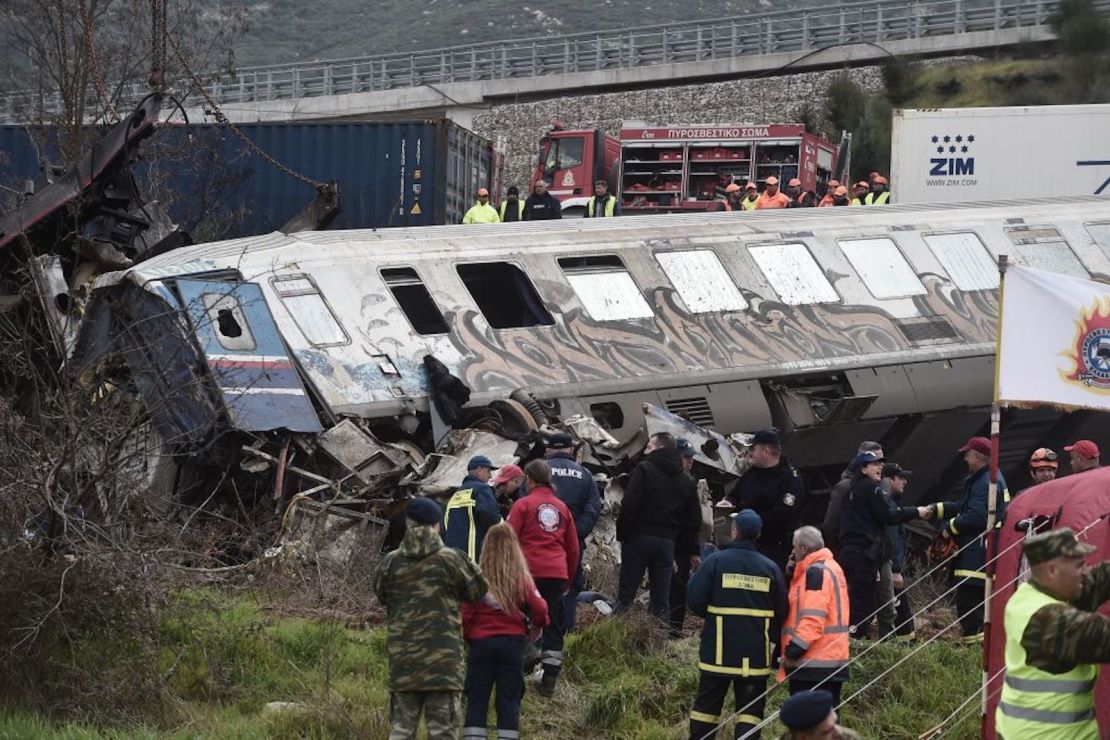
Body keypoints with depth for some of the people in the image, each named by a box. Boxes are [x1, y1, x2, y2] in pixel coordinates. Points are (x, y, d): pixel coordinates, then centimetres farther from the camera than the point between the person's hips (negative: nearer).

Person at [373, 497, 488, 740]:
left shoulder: (391, 562, 1)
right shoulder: (450, 560, -6)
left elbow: (381, 595, 14)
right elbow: (476, 592, 4)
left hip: (402, 658, 3)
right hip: (443, 657, -3)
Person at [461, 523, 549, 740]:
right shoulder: (522, 579, -5)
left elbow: (464, 614, -8)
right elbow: (540, 609, -5)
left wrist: (467, 637, 9)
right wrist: (536, 626, 17)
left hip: (480, 643, -1)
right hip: (513, 643, 1)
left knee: (476, 700, 5)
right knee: (509, 699, 7)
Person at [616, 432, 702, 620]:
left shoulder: (644, 469, -5)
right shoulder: (688, 482, 13)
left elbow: (629, 506, -13)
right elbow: (694, 520, 12)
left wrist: (622, 534, -5)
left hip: (639, 536, -5)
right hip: (667, 542, 5)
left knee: (626, 592, -2)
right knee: (662, 598, 7)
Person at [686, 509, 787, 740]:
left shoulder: (716, 561, -9)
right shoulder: (770, 568, -2)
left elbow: (694, 600, -12)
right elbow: (781, 611, 1)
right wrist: (773, 641, 15)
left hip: (718, 651, -1)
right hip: (756, 653, 1)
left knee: (707, 704, 10)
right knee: (751, 709, 6)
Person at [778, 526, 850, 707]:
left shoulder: (816, 572, -14)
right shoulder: (831, 567, 18)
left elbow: (812, 619, -21)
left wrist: (791, 652, -19)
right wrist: (792, 575, 8)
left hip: (814, 664, -10)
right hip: (833, 660, 10)